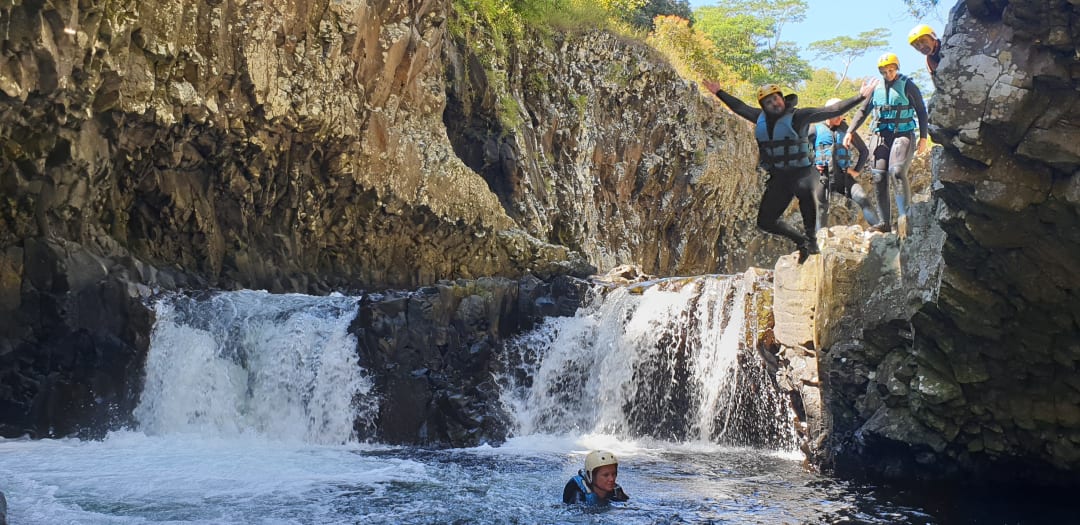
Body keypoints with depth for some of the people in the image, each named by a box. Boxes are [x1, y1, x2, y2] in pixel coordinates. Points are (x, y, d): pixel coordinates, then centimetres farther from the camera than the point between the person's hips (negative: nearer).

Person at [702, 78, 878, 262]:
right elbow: (740, 107, 24)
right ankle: (802, 241, 23)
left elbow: (833, 110, -13)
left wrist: (860, 97, -21)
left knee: (806, 191, -34)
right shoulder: (761, 118, 7)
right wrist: (719, 93, 31)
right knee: (765, 221, 5)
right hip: (778, 177, 5)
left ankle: (812, 239, -14)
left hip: (802, 172, -5)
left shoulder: (798, 116, -8)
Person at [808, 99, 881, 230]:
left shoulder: (846, 130, 10)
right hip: (823, 176, -1)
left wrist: (857, 170, 10)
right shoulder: (816, 130, 3)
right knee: (822, 209, 0)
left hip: (844, 176, 1)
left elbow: (864, 151, 20)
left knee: (862, 198, -17)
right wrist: (810, 165, -1)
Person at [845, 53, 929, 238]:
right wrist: (850, 132, 7)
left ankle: (904, 218, -25)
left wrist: (923, 137, -2)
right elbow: (863, 111, 18)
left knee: (898, 172, -23)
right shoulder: (876, 87, 12)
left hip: (903, 135, -5)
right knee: (879, 178, -2)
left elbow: (921, 112, 3)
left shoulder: (908, 86, 0)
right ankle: (885, 222, 4)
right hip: (880, 136, 5)